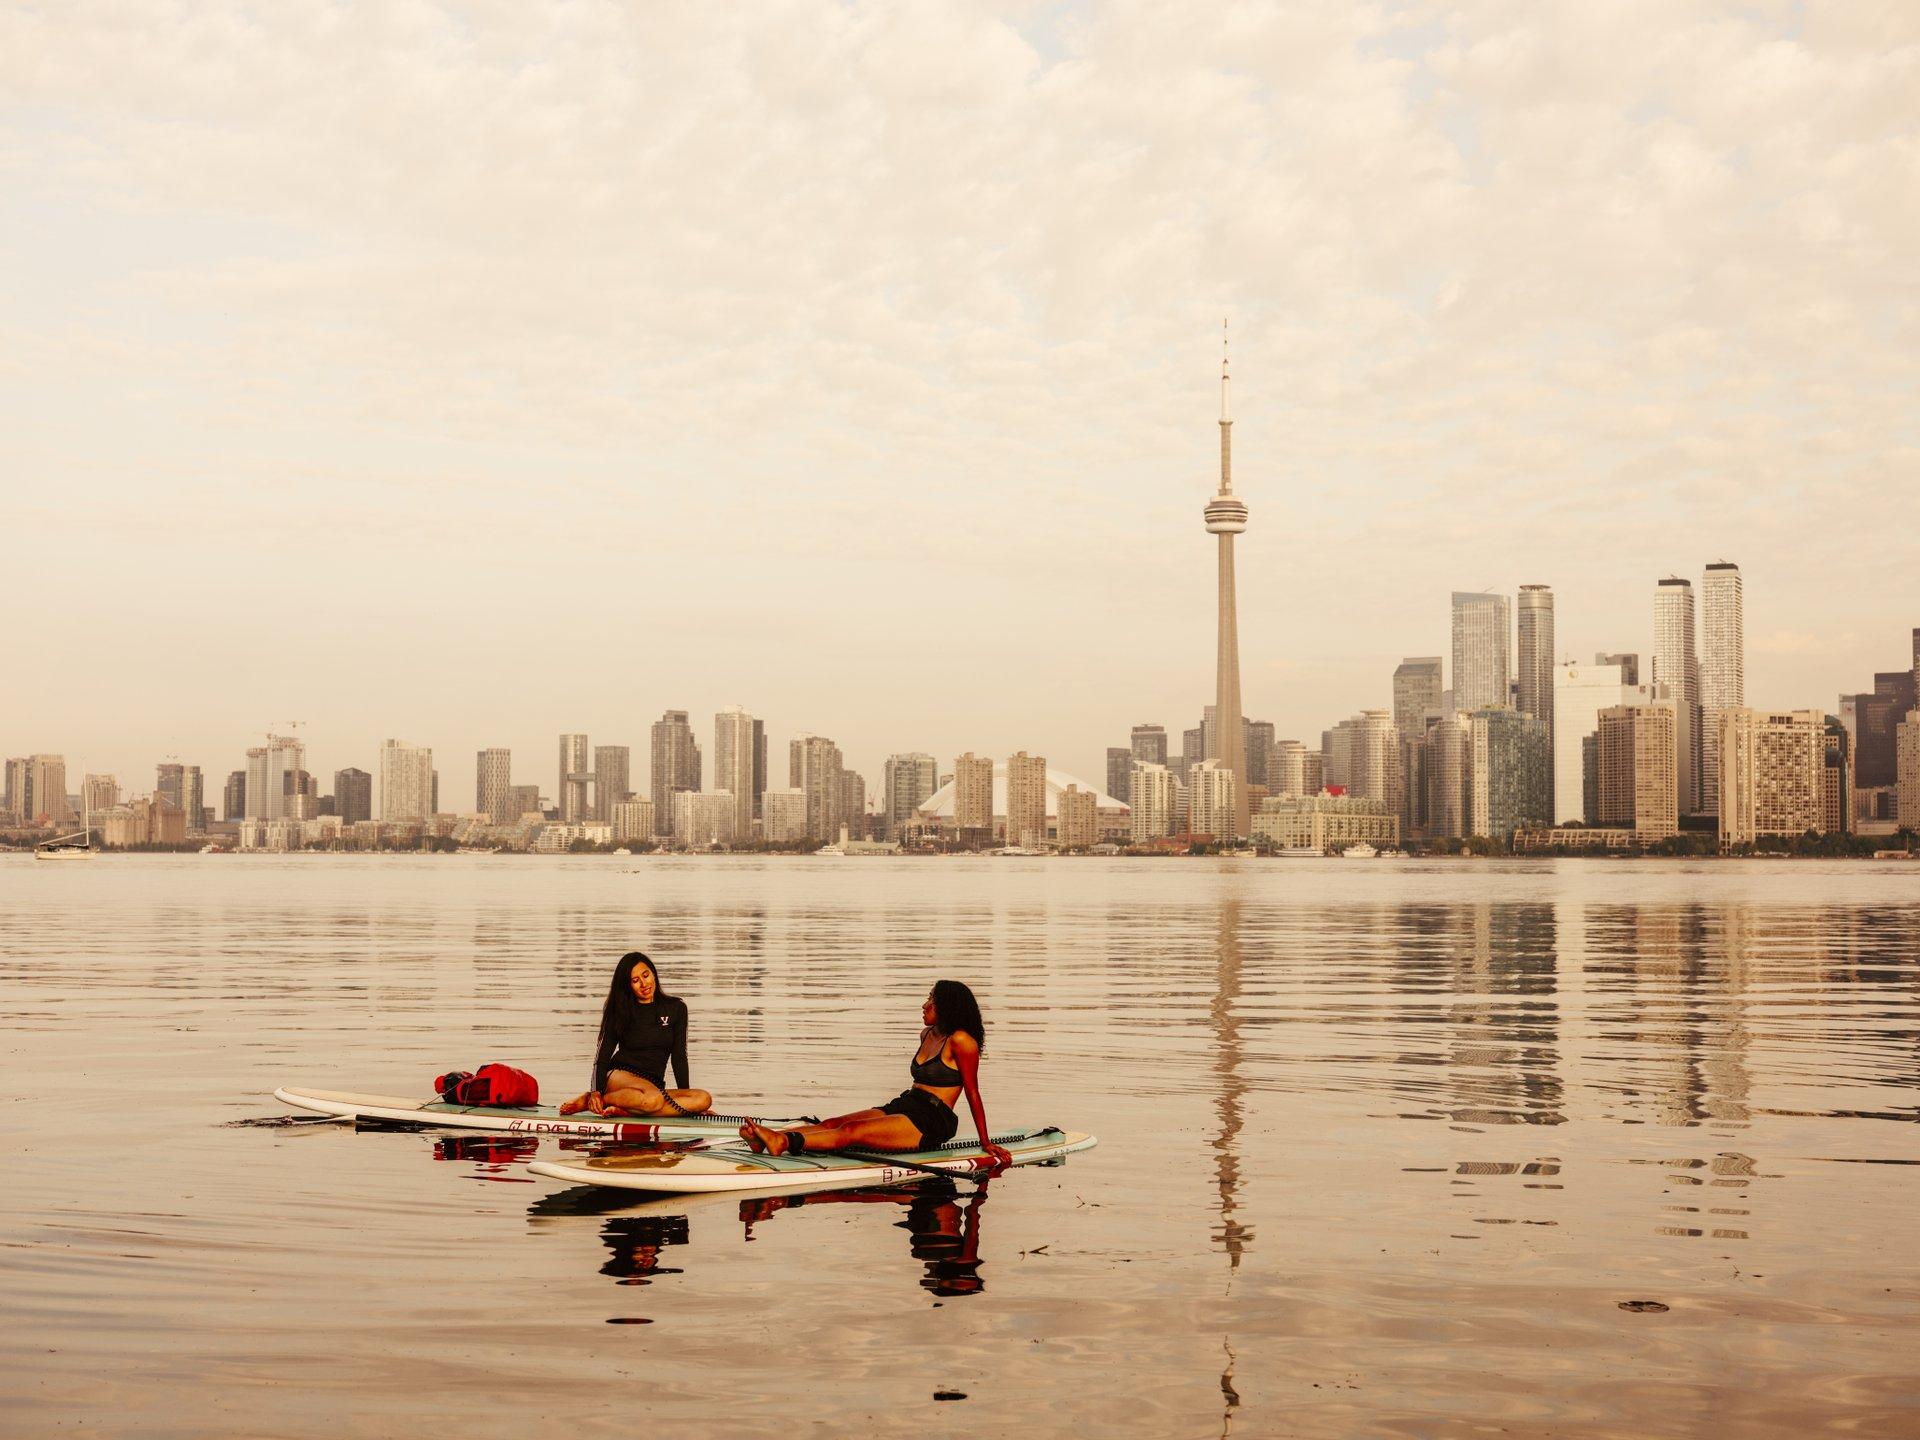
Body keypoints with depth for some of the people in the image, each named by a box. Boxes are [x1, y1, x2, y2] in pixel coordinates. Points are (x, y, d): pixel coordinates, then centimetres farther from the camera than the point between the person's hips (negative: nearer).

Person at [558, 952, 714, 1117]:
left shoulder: (675, 1008, 11)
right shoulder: (620, 1011, 7)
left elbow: (679, 1056, 10)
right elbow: (603, 1054, 3)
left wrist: (685, 1094, 2)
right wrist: (596, 1091, -13)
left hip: (654, 1083, 3)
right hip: (620, 1076, -3)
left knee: (704, 1099, -28)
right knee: (654, 1099, -39)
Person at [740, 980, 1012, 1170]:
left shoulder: (960, 1041, -8)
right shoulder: (928, 1035, 20)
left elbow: (973, 1093, -7)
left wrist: (986, 1142, -4)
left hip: (931, 1123, -9)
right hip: (902, 1106, 9)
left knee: (852, 1130, -29)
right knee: (833, 1124, -14)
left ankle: (784, 1141, -48)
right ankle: (766, 1138, -32)